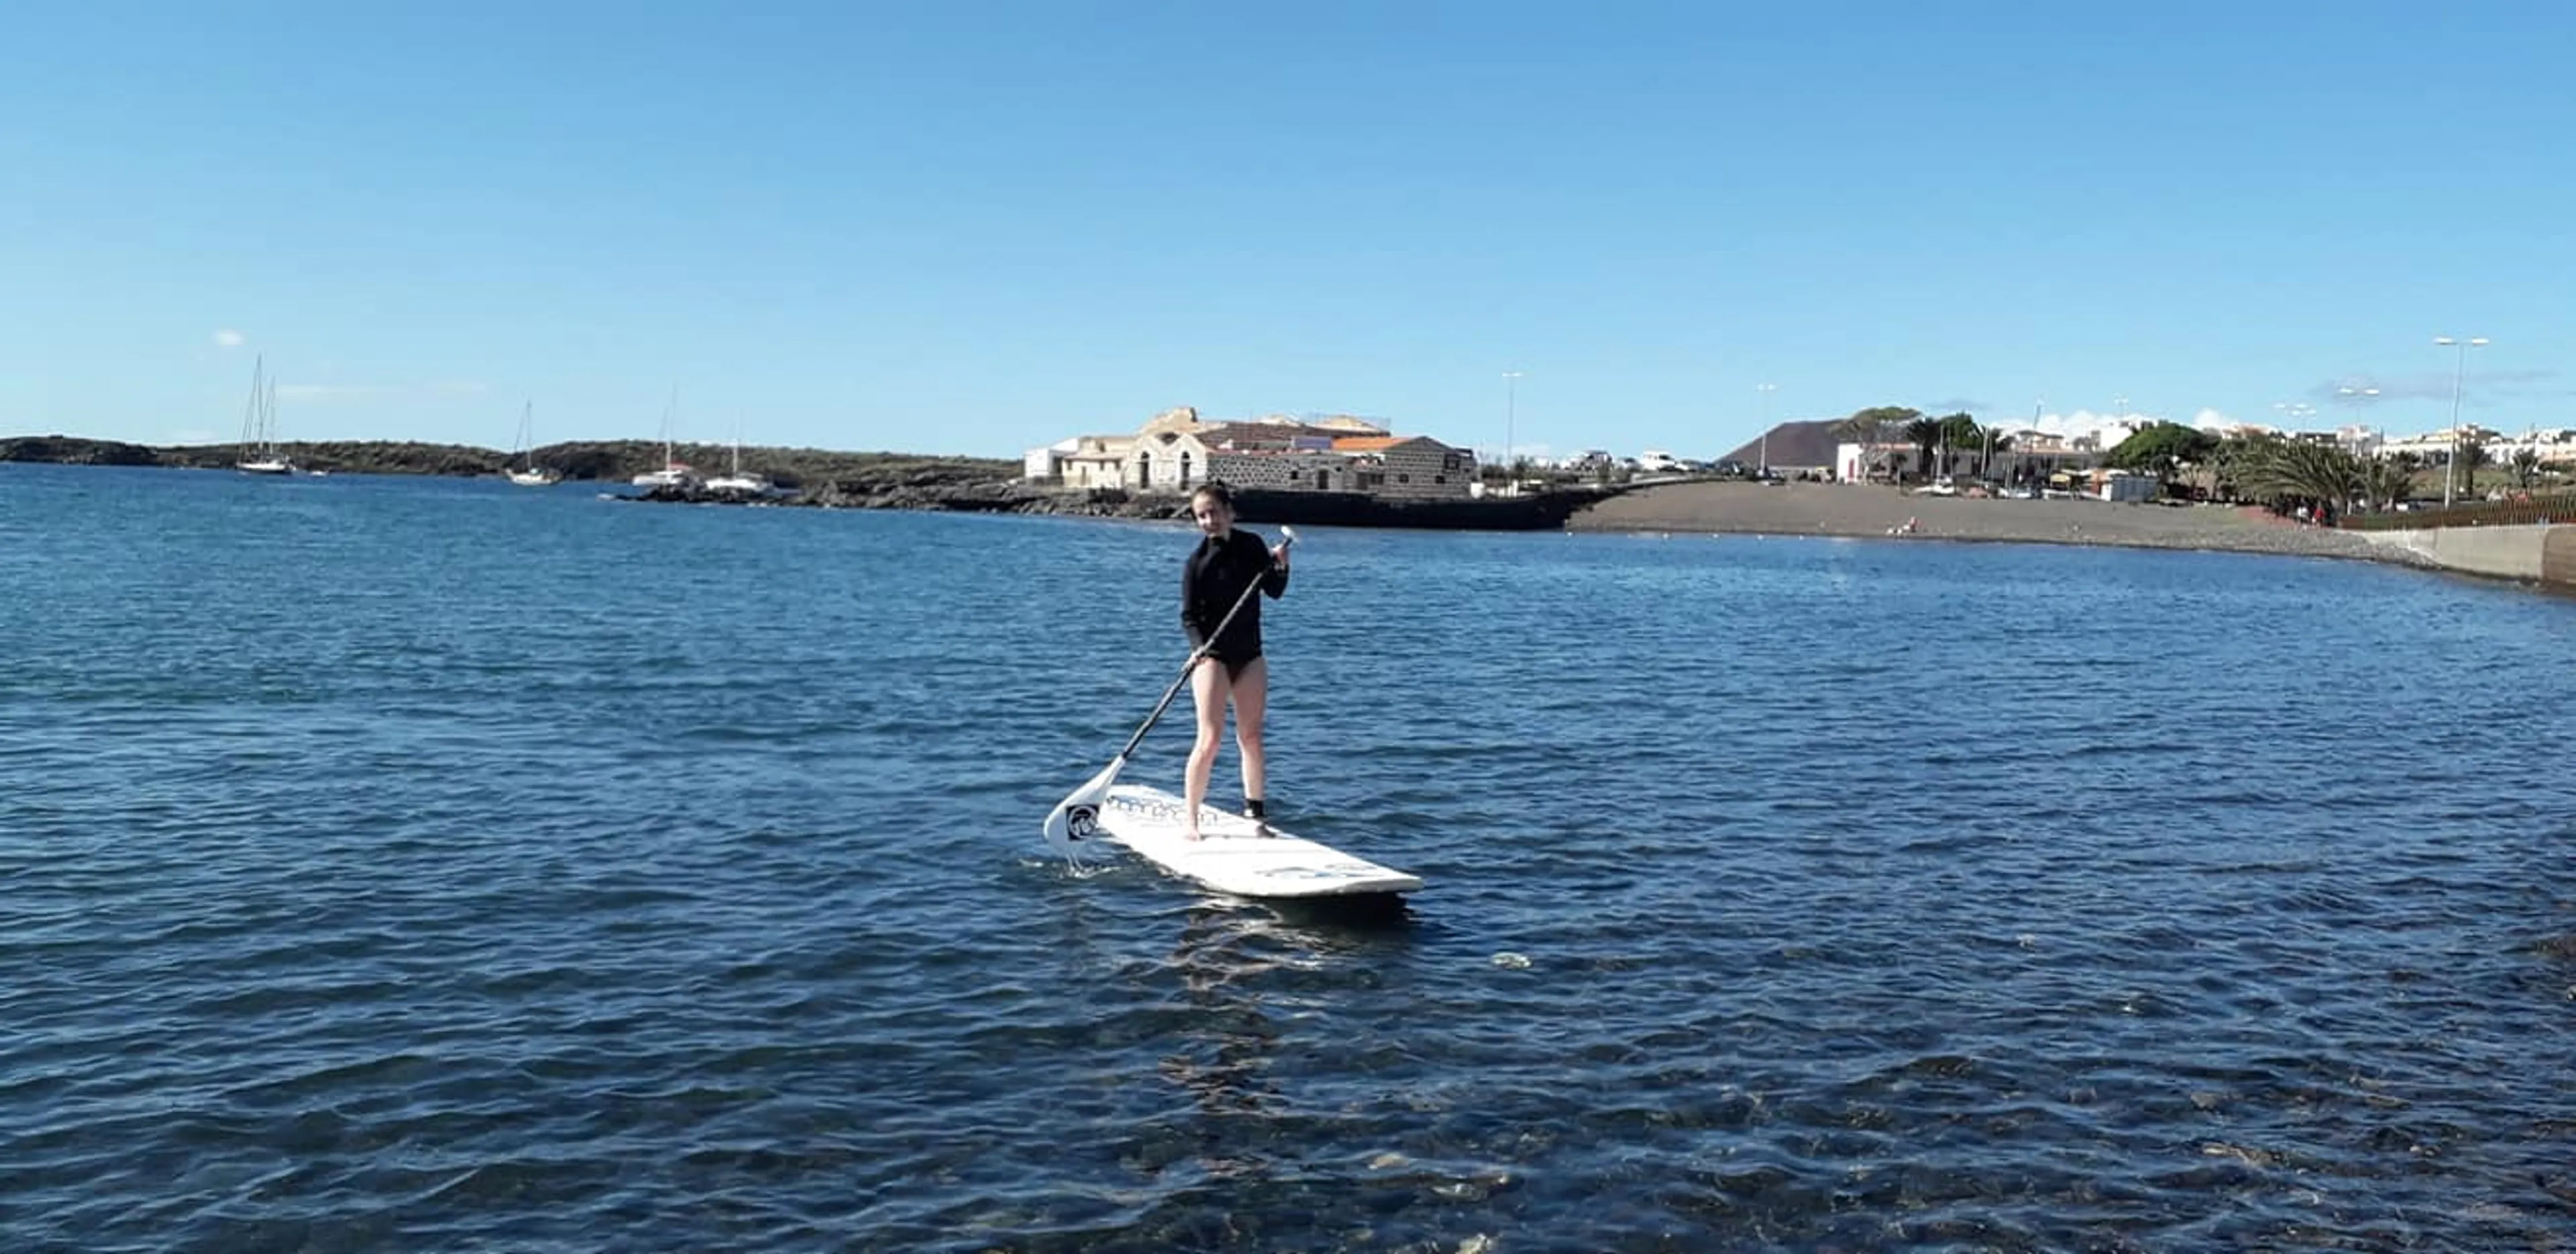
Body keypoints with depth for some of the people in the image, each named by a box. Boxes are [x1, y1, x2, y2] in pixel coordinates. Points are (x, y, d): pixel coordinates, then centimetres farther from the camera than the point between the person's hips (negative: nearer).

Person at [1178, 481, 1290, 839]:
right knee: (1210, 738, -11)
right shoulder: (1197, 561, -10)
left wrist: (1281, 566, -10)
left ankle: (1256, 811, 21)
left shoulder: (1252, 545, 3)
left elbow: (1275, 592, 10)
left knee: (1251, 735, 10)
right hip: (1212, 655, -4)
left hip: (1249, 655, 5)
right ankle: (1191, 820, -4)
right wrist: (1198, 647, -30)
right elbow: (1188, 615, -12)